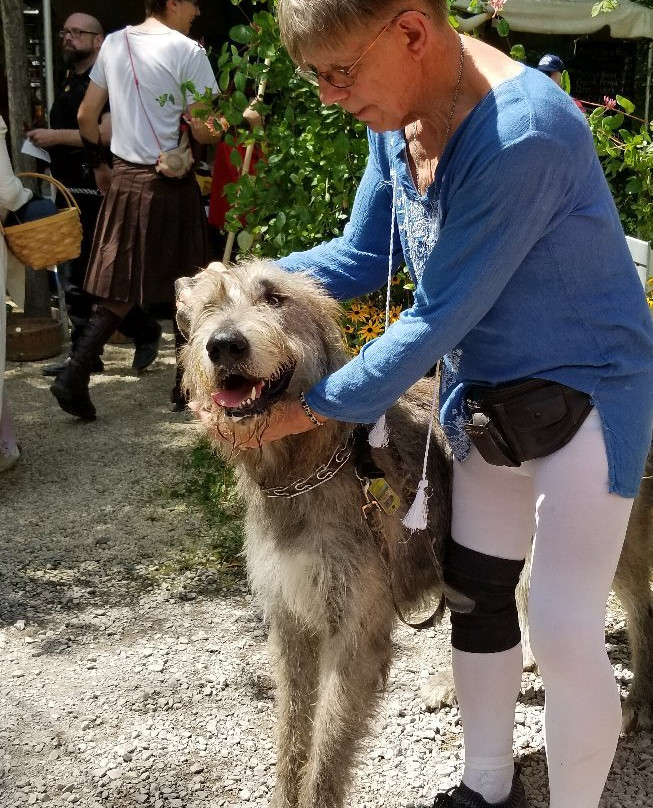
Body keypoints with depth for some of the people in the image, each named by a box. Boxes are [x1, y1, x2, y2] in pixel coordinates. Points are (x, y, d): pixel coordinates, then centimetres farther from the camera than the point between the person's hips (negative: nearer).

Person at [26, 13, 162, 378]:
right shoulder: (67, 83, 19)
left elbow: (110, 133, -22)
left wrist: (57, 136, -21)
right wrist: (44, 140, 13)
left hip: (96, 194, -9)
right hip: (69, 192, 9)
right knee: (72, 277, 9)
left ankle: (146, 331, 13)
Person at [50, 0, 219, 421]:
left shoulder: (114, 43, 8)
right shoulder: (187, 51, -11)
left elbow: (86, 114, 11)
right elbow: (203, 131, -13)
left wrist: (100, 162, 23)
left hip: (124, 180, 6)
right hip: (170, 185, -6)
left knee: (121, 289, 11)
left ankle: (75, 376, -1)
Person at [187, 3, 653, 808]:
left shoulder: (524, 136, -32)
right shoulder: (399, 112, -6)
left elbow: (439, 318, -27)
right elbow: (362, 255, 5)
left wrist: (308, 411, -19)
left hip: (586, 392, -8)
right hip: (485, 395, 8)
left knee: (564, 635, -5)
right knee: (474, 596, 15)